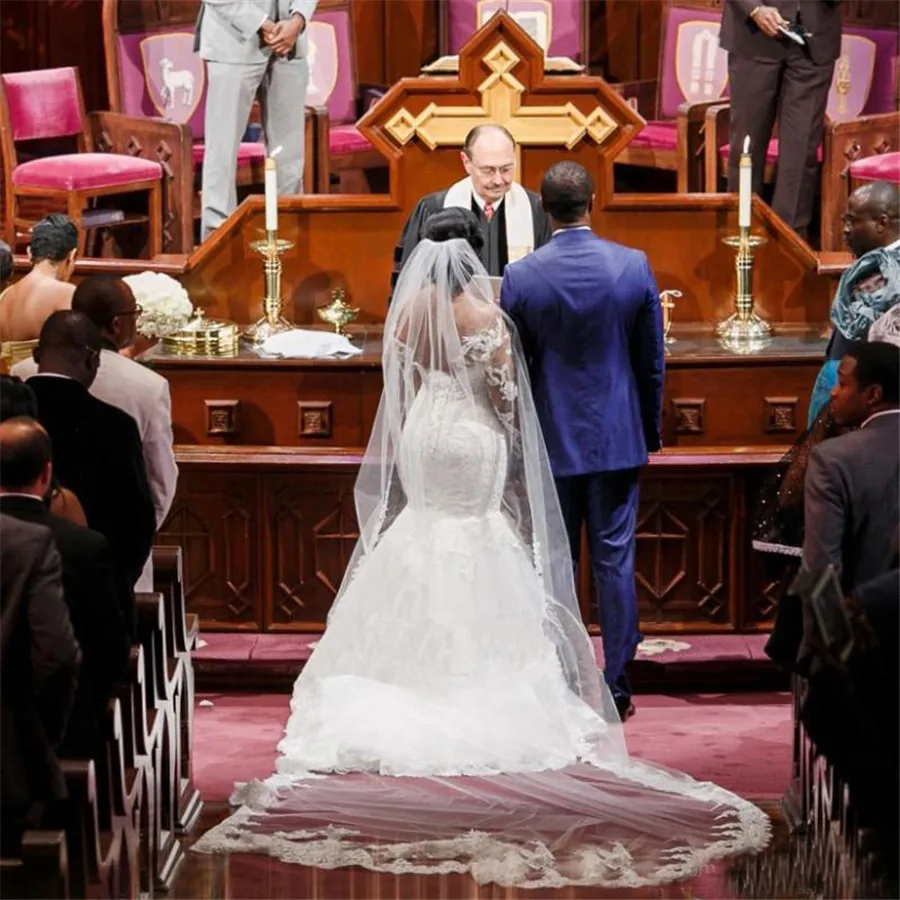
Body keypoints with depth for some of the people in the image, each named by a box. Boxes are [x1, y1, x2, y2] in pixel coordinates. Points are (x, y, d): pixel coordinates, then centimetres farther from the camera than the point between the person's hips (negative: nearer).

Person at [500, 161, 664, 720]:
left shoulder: (520, 277, -9)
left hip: (551, 438, 0)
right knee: (616, 560, 6)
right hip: (618, 437, 0)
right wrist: (652, 428, 15)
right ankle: (616, 688, 9)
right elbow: (653, 360, 2)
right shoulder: (634, 266, -7)